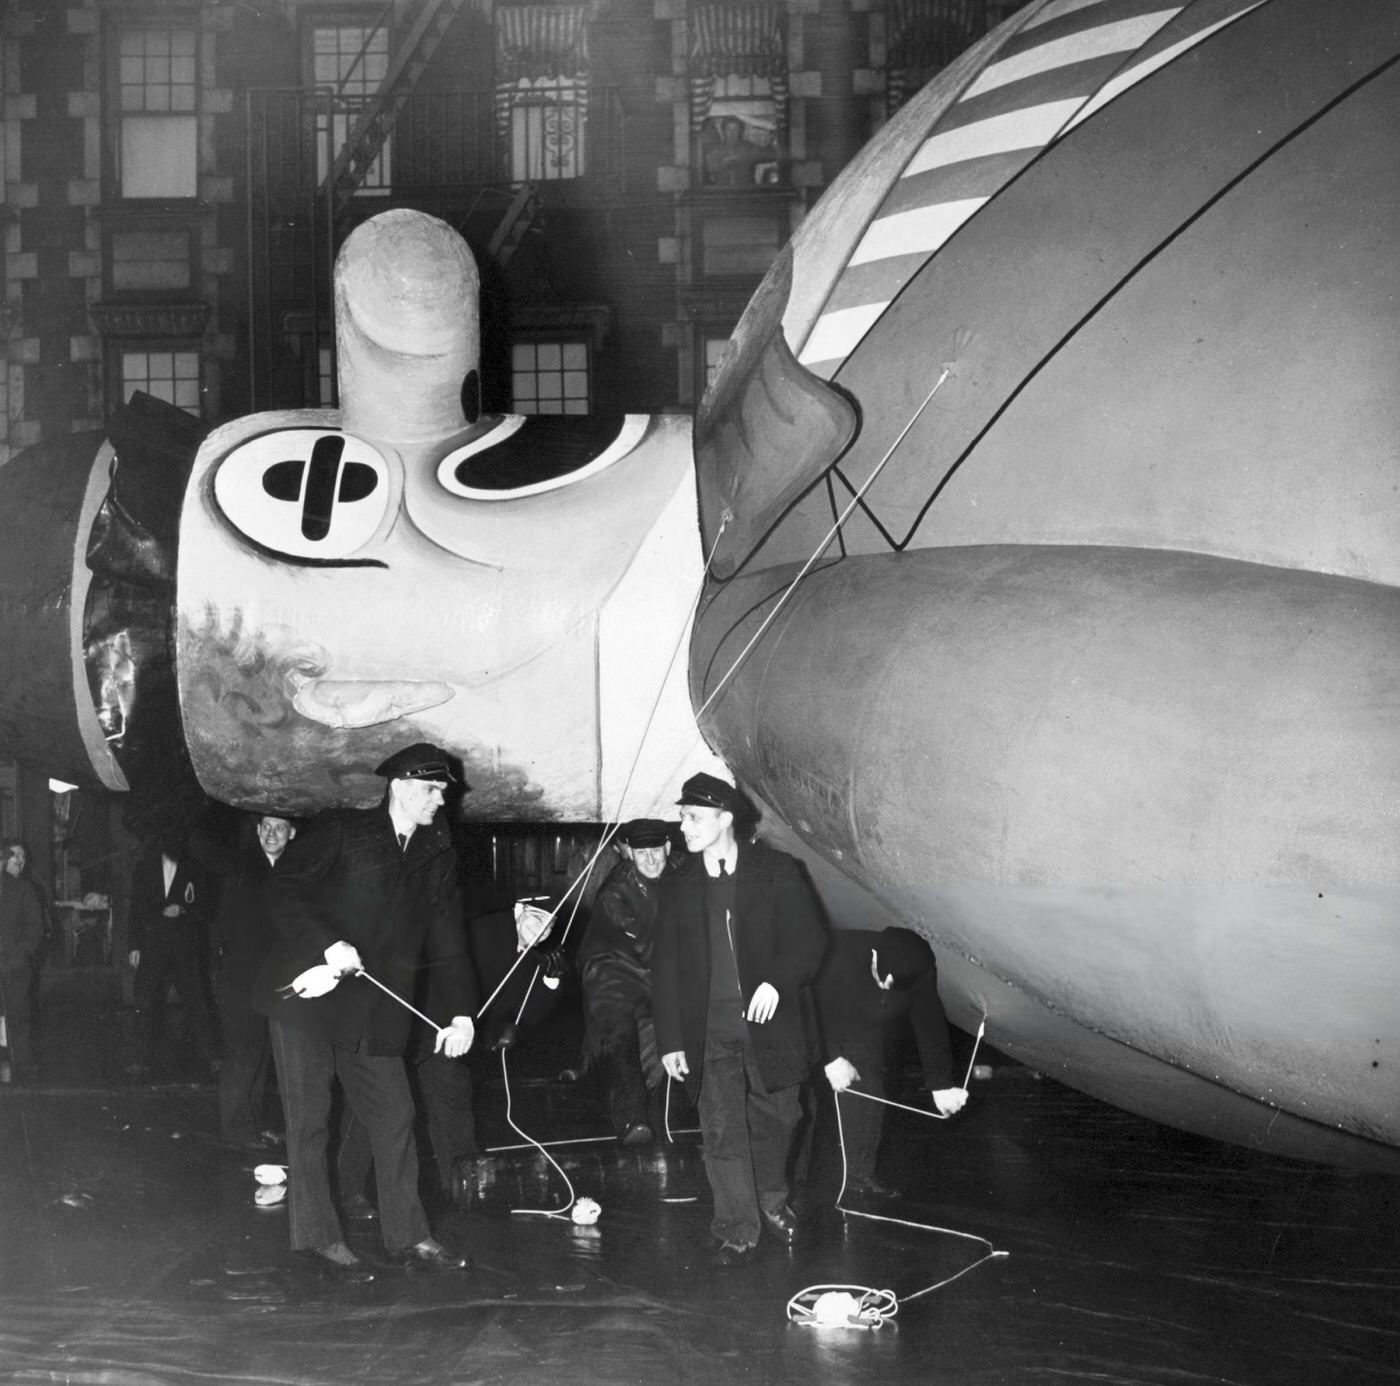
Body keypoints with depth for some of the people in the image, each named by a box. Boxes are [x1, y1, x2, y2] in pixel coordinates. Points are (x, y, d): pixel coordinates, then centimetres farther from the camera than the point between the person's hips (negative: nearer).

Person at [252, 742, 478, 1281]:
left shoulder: (437, 855, 12)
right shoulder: (341, 831, -3)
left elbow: (447, 936, 12)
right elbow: (286, 887, -9)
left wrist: (462, 1011, 3)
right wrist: (329, 944, -21)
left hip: (374, 1010, 5)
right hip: (308, 993, -5)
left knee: (395, 1118, 3)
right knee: (309, 1120, 0)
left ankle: (408, 1236, 11)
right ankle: (318, 1237, 9)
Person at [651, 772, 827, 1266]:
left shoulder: (776, 872, -1)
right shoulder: (678, 886, 7)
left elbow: (809, 938, -3)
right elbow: (665, 967, 7)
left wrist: (778, 982, -20)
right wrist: (671, 1040, 1)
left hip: (769, 1019, -1)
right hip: (711, 1029, 1)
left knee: (773, 1119, 10)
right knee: (722, 1129, -3)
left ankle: (772, 1201, 35)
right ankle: (737, 1232, 5)